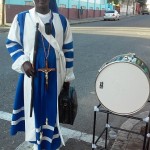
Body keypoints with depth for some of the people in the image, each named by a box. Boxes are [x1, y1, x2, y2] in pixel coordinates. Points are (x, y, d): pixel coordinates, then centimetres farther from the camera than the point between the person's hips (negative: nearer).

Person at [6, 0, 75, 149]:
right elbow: (11, 43, 3)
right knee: (34, 107, 10)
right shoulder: (21, 18, -2)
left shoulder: (61, 20, 2)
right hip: (32, 74, -1)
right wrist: (23, 61, -14)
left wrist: (68, 76, 5)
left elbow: (68, 49, 6)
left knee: (53, 108, 9)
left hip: (55, 75, 1)